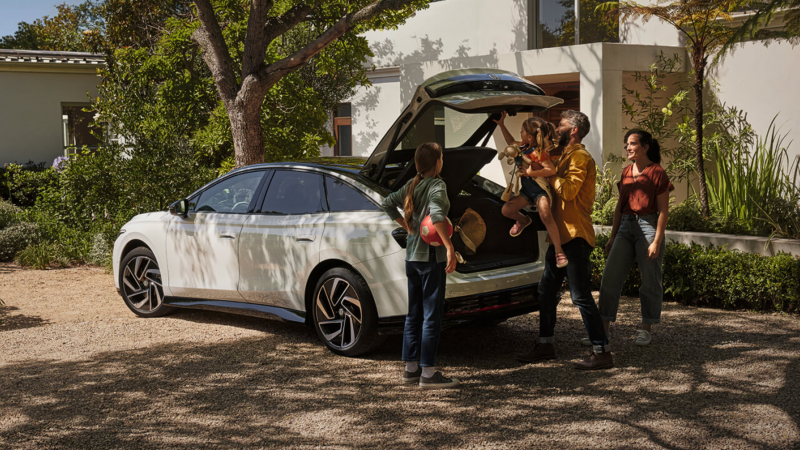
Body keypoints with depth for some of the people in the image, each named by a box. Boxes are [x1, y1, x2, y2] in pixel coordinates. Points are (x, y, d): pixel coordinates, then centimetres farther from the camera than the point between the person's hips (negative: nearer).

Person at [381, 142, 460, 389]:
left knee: (414, 313, 14)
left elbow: (388, 203, 17)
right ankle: (428, 373, -3)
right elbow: (436, 213, -29)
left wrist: (407, 227, 12)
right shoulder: (437, 185, -12)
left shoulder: (412, 185, 10)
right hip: (431, 256, -8)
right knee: (432, 315, -4)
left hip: (412, 256, 8)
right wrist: (450, 248, -29)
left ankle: (411, 368, 20)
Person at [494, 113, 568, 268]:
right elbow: (511, 142, 30)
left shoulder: (538, 153, -19)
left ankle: (559, 251, -25)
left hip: (540, 189, -8)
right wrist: (501, 125, 26)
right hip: (526, 190, 9)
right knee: (506, 210, -4)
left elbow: (551, 170, -26)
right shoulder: (523, 147, 8)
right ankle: (524, 220, 31)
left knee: (545, 216, -31)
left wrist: (530, 172, -25)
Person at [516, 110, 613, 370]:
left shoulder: (580, 157, -11)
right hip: (561, 236, 10)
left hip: (575, 236, -10)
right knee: (547, 290, 15)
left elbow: (568, 190, -23)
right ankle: (546, 344, 26)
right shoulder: (564, 157, 21)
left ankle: (602, 353, -4)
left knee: (581, 295, -9)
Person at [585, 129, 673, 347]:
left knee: (649, 281, 2)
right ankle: (603, 328, 5)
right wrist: (612, 237, 16)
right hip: (626, 227, 6)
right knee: (610, 277, 1)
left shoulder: (657, 173, -6)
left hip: (648, 227, -6)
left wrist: (657, 241, -14)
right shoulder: (626, 173, 13)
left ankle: (646, 329, 15)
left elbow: (663, 211, -8)